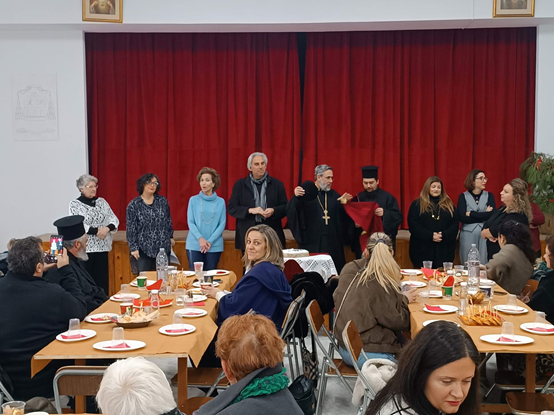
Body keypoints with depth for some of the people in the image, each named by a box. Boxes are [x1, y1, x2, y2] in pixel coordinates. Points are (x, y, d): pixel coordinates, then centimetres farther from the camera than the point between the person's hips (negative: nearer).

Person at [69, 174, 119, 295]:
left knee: (102, 280, 5)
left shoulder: (101, 202, 11)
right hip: (85, 249, -4)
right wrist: (97, 230, -17)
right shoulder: (74, 204, -1)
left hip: (102, 248, 4)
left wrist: (107, 228, -14)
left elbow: (114, 219, 7)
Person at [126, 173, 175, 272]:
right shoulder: (134, 205, -1)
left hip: (163, 248, 2)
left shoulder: (162, 201, 7)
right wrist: (133, 248, -5)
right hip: (144, 249, -2)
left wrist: (170, 236, 17)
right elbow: (131, 228, -1)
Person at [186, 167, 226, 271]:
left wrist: (210, 241, -10)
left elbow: (222, 224, 1)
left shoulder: (220, 202, 3)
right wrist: (200, 239, -14)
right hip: (194, 245, 0)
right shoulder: (193, 200, 4)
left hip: (214, 246, 0)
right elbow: (190, 222, 0)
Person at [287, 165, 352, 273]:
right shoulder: (305, 193, 0)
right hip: (311, 243, -4)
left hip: (332, 244, 4)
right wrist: (296, 197, -30)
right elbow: (290, 212, -13)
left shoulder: (334, 195, 15)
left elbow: (342, 218, 9)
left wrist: (343, 203, -7)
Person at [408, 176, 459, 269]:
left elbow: (455, 224, 7)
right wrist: (430, 236, -14)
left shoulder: (449, 204, 14)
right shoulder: (417, 204, 6)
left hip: (444, 250, 2)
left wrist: (444, 235, -12)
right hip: (423, 250, -2)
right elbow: (412, 224, -4)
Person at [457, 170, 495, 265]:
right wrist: (483, 215, -8)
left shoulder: (489, 196, 9)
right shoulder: (463, 196, 4)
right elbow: (462, 217, -9)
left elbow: (492, 215, -7)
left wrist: (471, 214, -7)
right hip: (468, 235, -1)